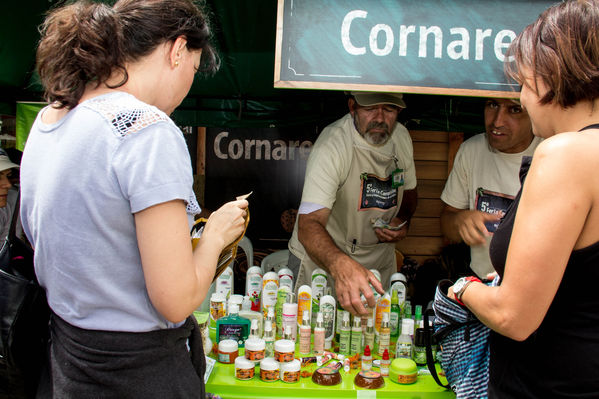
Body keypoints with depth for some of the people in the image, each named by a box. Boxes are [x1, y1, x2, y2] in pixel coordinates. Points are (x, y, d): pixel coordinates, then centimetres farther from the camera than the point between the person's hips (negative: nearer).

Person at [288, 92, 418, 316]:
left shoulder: (401, 136, -5)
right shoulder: (331, 145, -27)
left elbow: (408, 190, 14)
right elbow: (309, 224, -37)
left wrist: (402, 220, -7)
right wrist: (341, 265, -56)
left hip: (379, 260, 6)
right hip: (321, 260, -5)